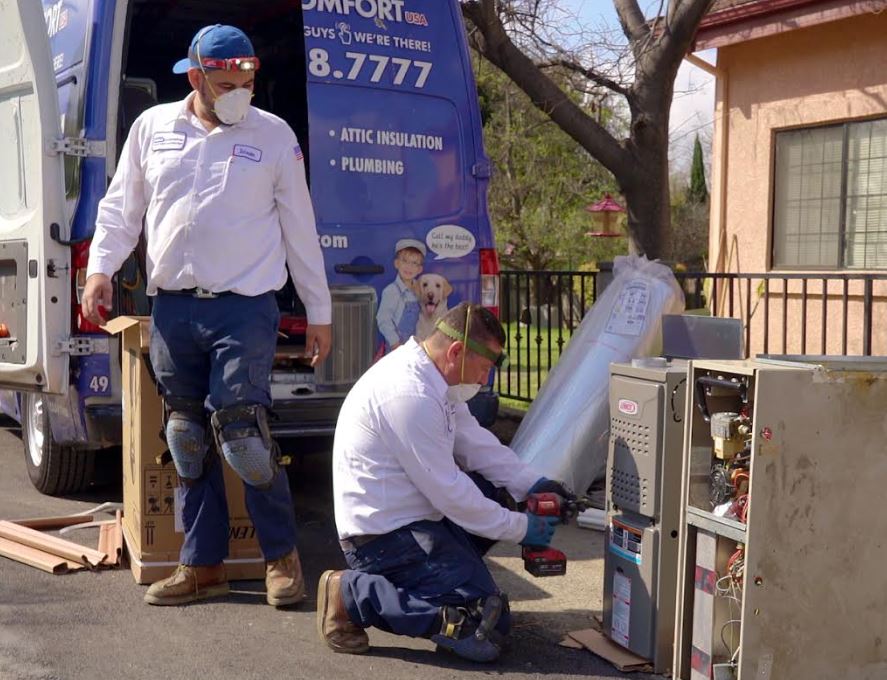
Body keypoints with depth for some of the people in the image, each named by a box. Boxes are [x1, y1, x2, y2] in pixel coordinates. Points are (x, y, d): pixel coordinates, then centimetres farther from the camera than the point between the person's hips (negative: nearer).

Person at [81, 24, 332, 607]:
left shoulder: (274, 136, 3)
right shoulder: (152, 128, 9)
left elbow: (300, 230, 6)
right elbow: (121, 209, 16)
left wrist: (319, 312, 6)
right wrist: (100, 269, 0)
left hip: (245, 309, -3)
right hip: (172, 310, 4)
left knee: (243, 437, -10)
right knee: (188, 444, 8)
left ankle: (282, 555, 9)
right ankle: (203, 565, 20)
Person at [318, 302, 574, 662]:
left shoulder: (429, 373, 5)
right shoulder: (410, 395, -26)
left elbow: (474, 440, 13)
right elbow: (448, 493, -20)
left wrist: (532, 484, 4)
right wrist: (521, 529, -9)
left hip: (412, 512, 11)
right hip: (383, 534, -11)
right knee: (487, 628, -14)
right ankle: (353, 595, -8)